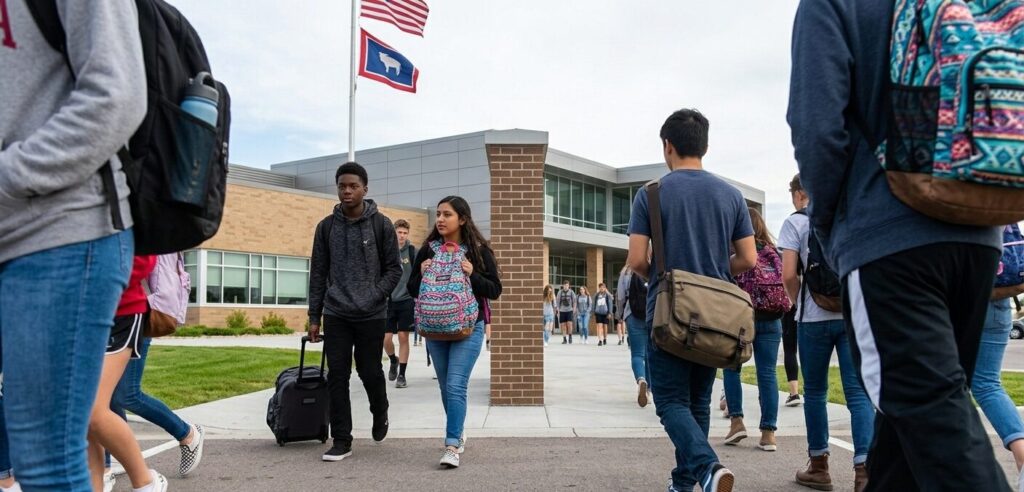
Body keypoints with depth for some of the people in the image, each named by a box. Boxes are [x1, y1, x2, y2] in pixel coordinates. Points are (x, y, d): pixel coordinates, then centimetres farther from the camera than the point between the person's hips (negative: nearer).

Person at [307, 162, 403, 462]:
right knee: (337, 376, 1)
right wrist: (314, 316, 4)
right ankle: (341, 441, 10)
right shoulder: (326, 226, 5)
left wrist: (375, 295, -15)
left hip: (372, 315, -2)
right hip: (335, 314, 2)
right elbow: (318, 273, 7)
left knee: (370, 372, 6)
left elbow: (394, 269, 0)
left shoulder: (381, 225, -2)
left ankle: (380, 415, 37)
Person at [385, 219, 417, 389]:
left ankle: (402, 375, 12)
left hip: (406, 300, -1)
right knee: (386, 338, 0)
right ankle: (394, 361, 31)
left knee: (403, 337, 1)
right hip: (388, 301, 1)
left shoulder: (412, 251, -1)